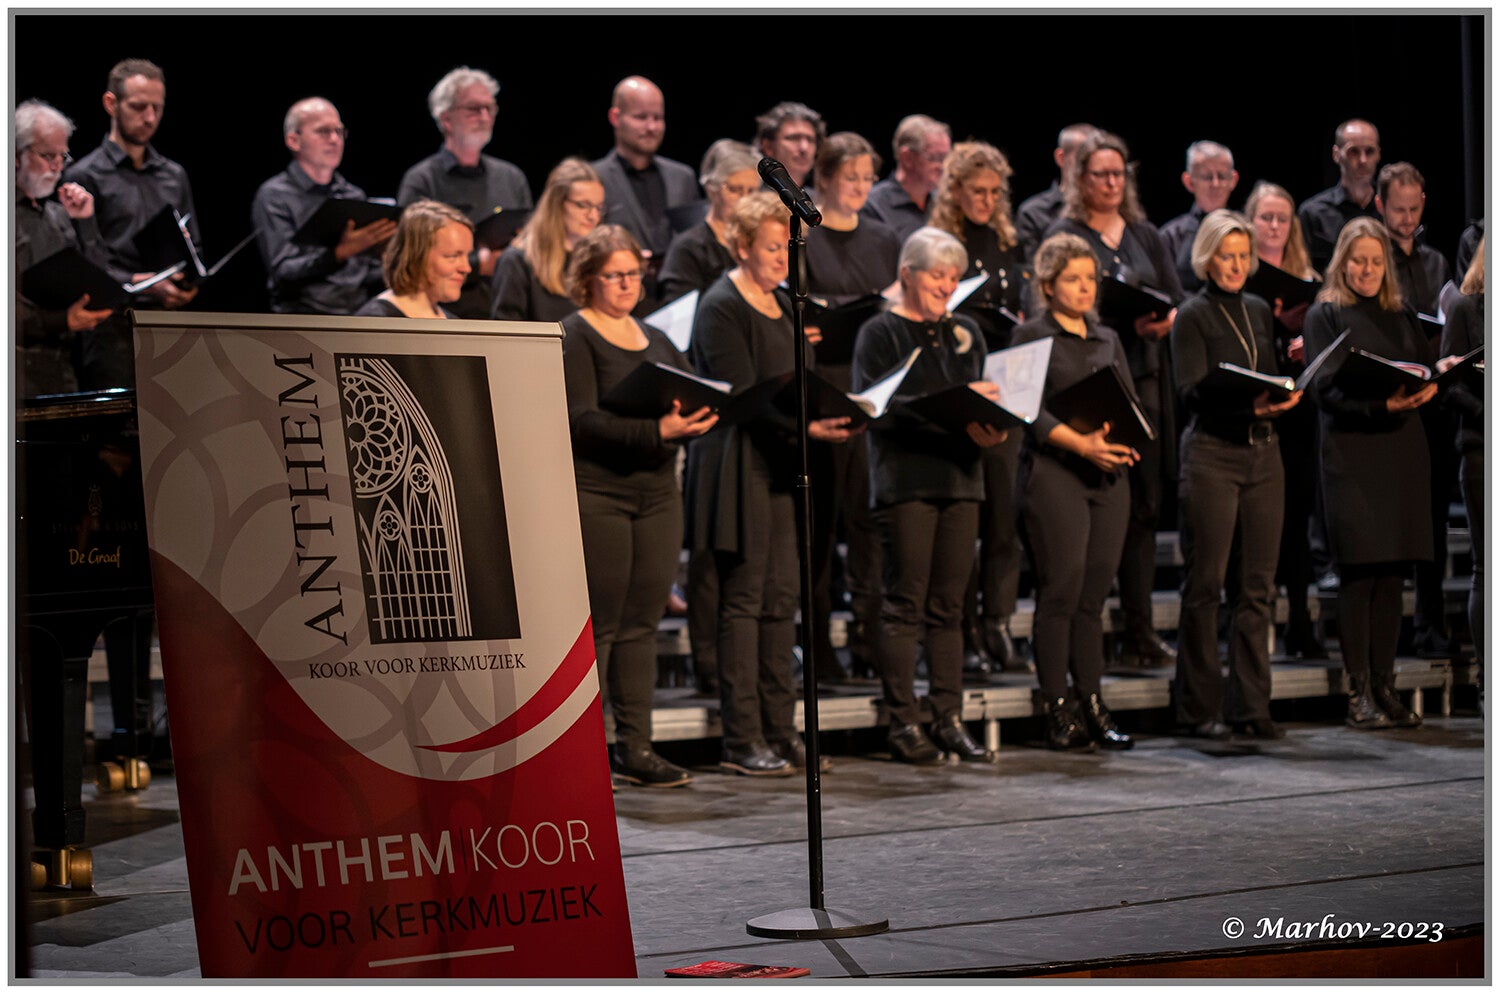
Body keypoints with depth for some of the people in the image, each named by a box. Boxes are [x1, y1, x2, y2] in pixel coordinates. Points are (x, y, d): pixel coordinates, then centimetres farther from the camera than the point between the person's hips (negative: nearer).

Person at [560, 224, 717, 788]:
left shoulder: (656, 339, 18)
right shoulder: (574, 337, -4)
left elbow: (695, 403, 15)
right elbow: (582, 421, -16)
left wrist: (698, 419, -10)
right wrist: (656, 430, -25)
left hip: (657, 493, 6)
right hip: (596, 495, -6)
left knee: (641, 624, 7)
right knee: (597, 626, -4)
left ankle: (634, 747, 11)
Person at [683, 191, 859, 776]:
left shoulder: (781, 303, 17)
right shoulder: (722, 307, -10)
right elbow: (744, 397, -18)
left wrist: (832, 413, 4)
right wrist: (805, 426, -27)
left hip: (780, 464, 8)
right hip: (736, 464, -8)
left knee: (780, 599, 8)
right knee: (742, 600, -5)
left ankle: (779, 728, 14)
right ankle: (741, 741, -1)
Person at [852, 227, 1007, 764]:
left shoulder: (965, 332, 17)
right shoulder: (880, 332, -1)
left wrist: (989, 426, -7)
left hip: (959, 477, 5)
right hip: (905, 479, -5)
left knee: (949, 605, 6)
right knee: (906, 602, -4)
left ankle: (949, 718, 9)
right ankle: (902, 722, -1)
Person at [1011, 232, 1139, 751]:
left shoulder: (1108, 339, 19)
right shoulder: (1031, 336, 1)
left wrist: (1124, 442, -6)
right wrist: (1081, 443, -20)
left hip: (1108, 474, 5)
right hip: (1053, 472, -5)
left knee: (1095, 591, 4)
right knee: (1061, 589, -8)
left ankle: (1093, 705, 8)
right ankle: (1058, 711, -3)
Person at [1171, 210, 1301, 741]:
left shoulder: (1259, 311, 16)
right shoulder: (1193, 316, -2)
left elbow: (1273, 379, 19)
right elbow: (1192, 392, -12)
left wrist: (1282, 398, -3)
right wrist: (1248, 404, -25)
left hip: (1263, 453, 6)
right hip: (1212, 453, -6)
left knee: (1259, 586, 4)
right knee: (1205, 584, -3)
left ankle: (1251, 704, 9)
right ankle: (1199, 708, 2)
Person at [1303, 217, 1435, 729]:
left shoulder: (1401, 316, 18)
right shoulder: (1324, 315, 3)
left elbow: (1427, 371, 16)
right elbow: (1326, 388, -7)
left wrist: (1427, 389, -8)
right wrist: (1380, 404, -21)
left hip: (1403, 451, 5)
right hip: (1352, 453, -5)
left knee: (1391, 575, 5)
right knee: (1359, 574, -7)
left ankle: (1385, 687, 9)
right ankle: (1358, 693, -4)